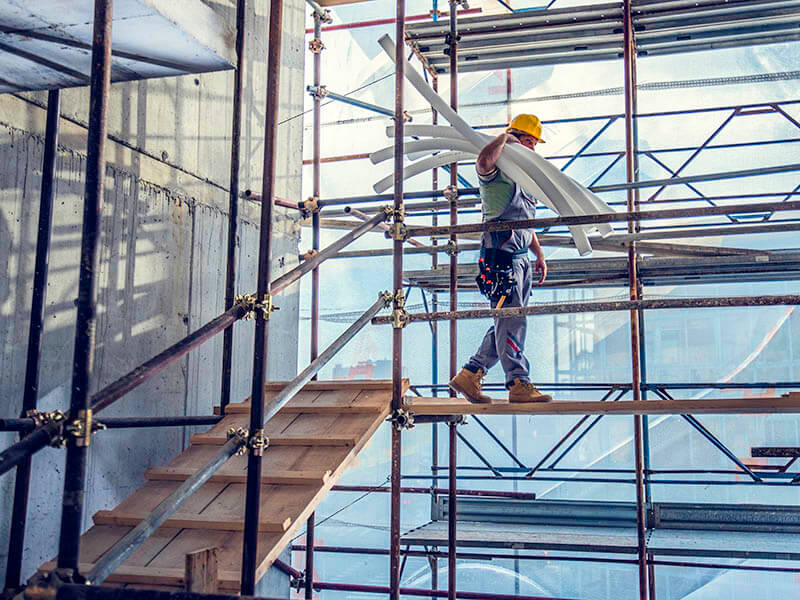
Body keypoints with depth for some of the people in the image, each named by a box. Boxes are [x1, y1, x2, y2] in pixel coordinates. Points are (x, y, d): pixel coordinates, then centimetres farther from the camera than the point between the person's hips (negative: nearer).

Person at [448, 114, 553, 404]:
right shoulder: (496, 172, -4)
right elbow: (484, 162, -31)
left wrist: (539, 254, 23)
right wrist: (504, 137, -14)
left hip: (521, 257, 10)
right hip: (501, 253, -9)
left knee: (507, 324, 9)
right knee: (512, 321, -8)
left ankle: (469, 375, 15)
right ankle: (519, 384, -2)